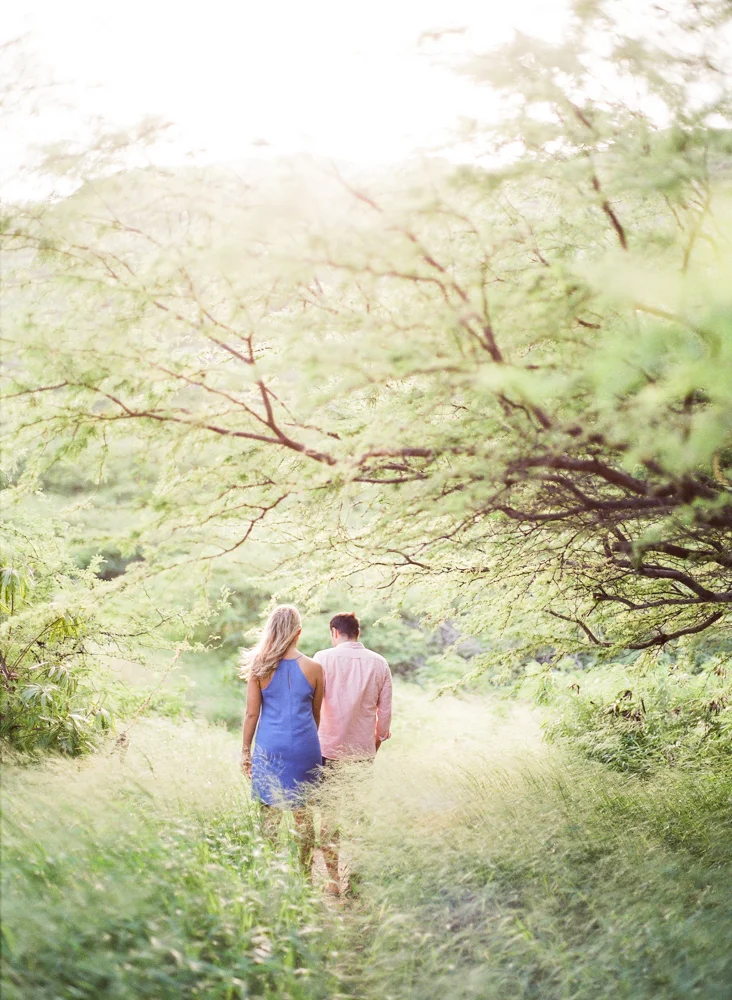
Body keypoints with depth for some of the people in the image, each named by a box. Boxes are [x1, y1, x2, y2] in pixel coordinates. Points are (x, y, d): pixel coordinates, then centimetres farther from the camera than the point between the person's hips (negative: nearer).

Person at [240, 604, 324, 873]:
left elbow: (252, 714, -2)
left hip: (270, 747, -1)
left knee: (270, 813, 8)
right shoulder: (313, 668, -1)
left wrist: (245, 751, 8)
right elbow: (316, 714, 10)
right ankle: (305, 873, 15)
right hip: (304, 747, 1)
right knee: (304, 814, 10)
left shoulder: (260, 668, -4)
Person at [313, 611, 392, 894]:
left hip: (330, 750, -2)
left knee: (330, 817, 6)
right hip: (364, 753, 2)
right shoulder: (379, 663, 4)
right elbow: (385, 713, 7)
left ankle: (334, 880, 8)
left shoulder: (324, 658, -4)